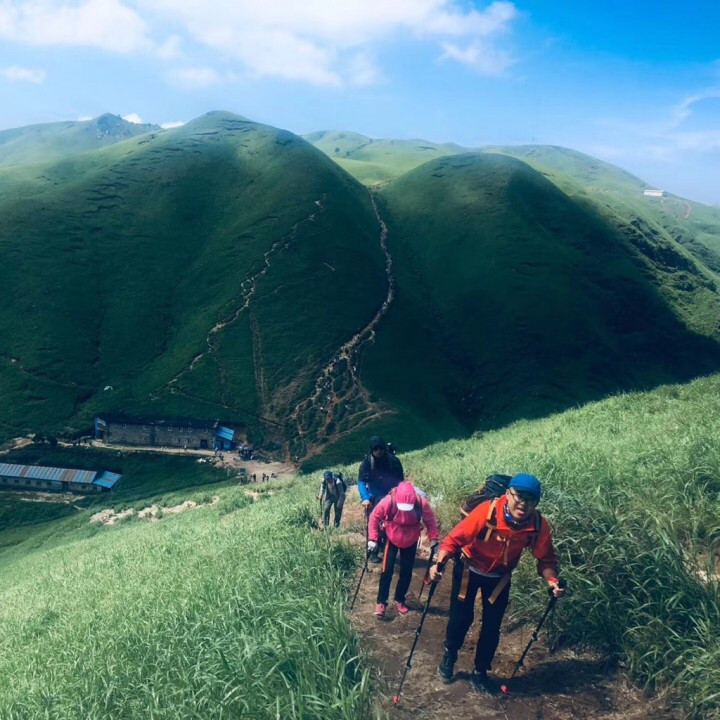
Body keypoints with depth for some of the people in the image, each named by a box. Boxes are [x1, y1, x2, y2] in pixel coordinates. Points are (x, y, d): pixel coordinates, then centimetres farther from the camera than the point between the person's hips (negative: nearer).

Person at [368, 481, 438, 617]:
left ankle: (399, 600, 28)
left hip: (411, 542, 1)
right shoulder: (388, 501, -32)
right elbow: (374, 517, -16)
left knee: (406, 572, 8)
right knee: (387, 570, -4)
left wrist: (433, 539, -12)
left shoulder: (421, 503, -29)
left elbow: (430, 520, -10)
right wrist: (373, 538, -16)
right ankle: (381, 602, 11)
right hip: (392, 540, -1)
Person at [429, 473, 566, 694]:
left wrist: (552, 581, -29)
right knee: (460, 617, 6)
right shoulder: (487, 511, -36)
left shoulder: (538, 524, -26)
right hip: (469, 569, -2)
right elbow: (455, 538, -31)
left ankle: (480, 672, 32)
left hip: (500, 577, 2)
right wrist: (439, 563, -43)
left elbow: (546, 558, -12)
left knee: (492, 626, 8)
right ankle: (449, 655, 38)